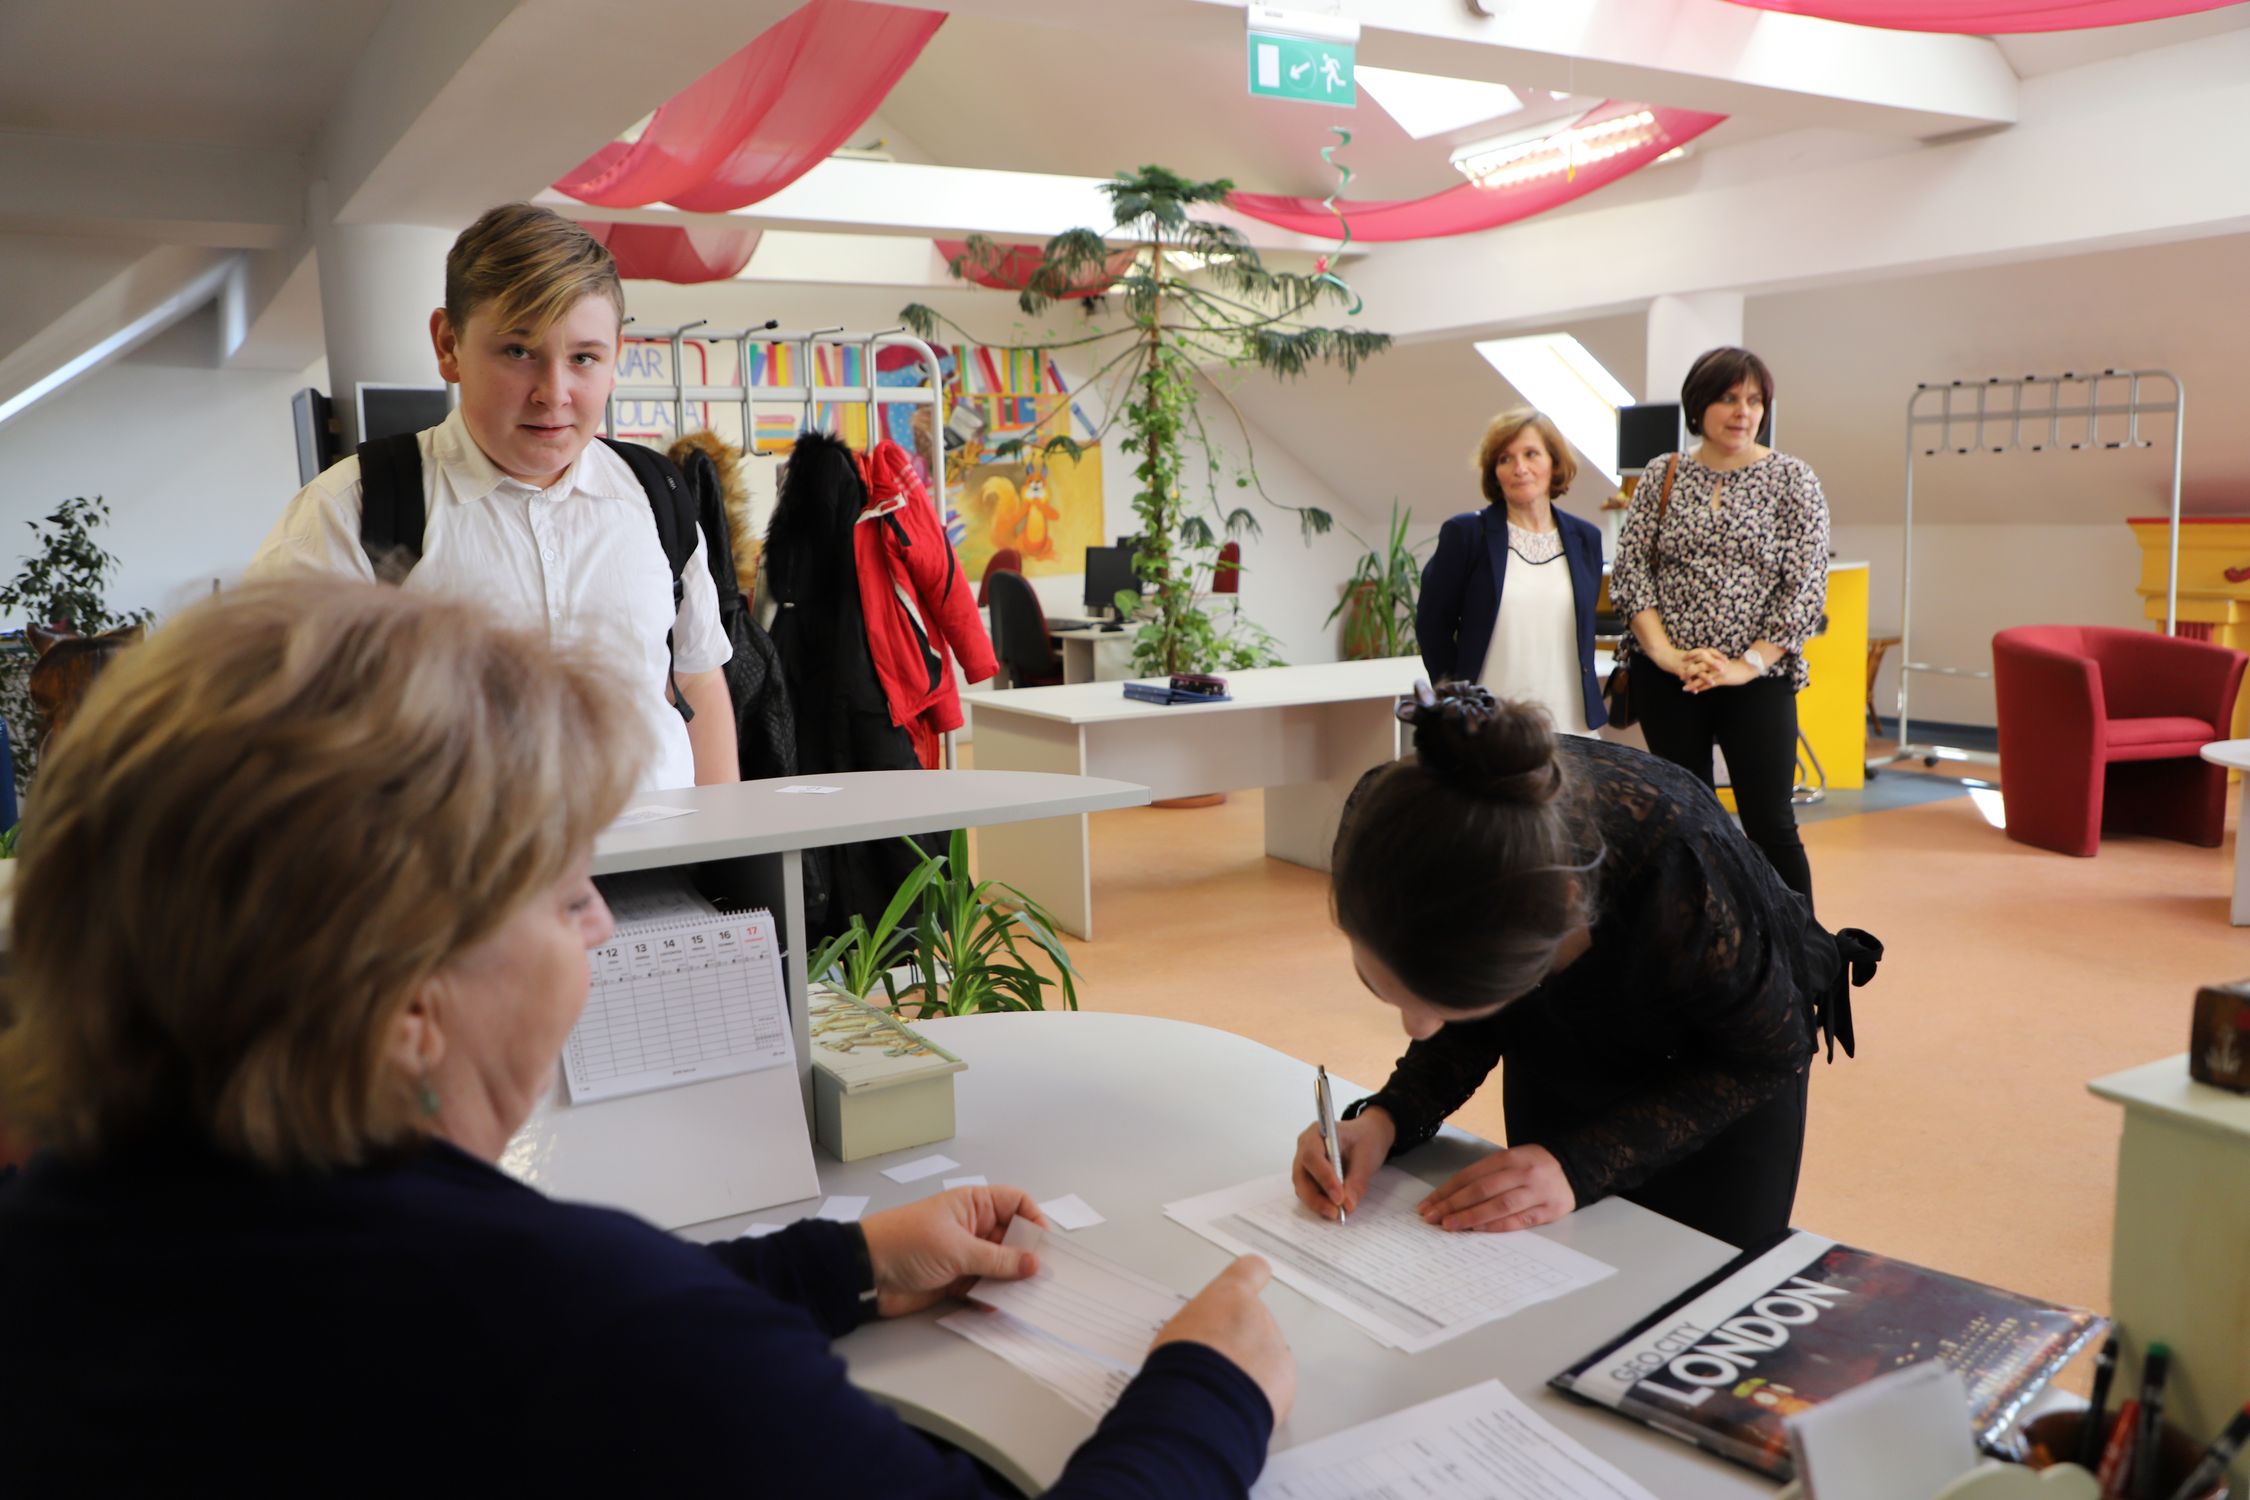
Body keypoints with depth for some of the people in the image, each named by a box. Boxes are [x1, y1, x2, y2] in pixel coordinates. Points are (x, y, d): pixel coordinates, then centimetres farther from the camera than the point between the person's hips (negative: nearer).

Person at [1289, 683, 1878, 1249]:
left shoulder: (1678, 876, -44)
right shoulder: (1393, 823, -33)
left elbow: (1765, 1055, -22)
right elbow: (1477, 1026, -13)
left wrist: (1580, 1165, -32)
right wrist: (1387, 1118, -31)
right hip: (1559, 1051, 3)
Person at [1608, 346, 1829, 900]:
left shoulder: (1793, 479, 1)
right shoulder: (1663, 475, 6)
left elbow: (1806, 585, -4)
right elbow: (1629, 569, 2)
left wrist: (1747, 664, -12)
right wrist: (1666, 653, -9)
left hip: (1757, 679, -2)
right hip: (1666, 682, 2)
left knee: (1771, 825, -1)